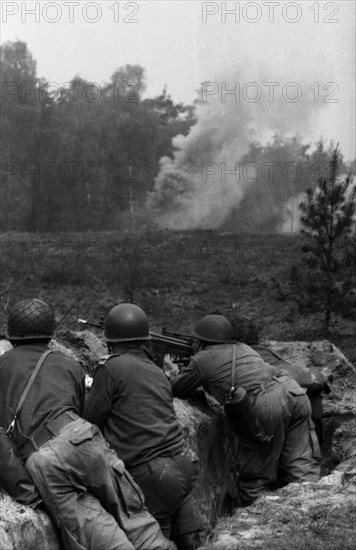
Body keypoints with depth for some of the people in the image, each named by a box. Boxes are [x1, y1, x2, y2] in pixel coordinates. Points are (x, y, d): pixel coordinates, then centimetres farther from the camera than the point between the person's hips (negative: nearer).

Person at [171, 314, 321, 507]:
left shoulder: (201, 360, 15)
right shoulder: (243, 348, 31)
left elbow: (176, 390, 28)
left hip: (264, 407, -5)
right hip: (293, 392, 6)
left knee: (254, 478, 7)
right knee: (301, 465, 6)